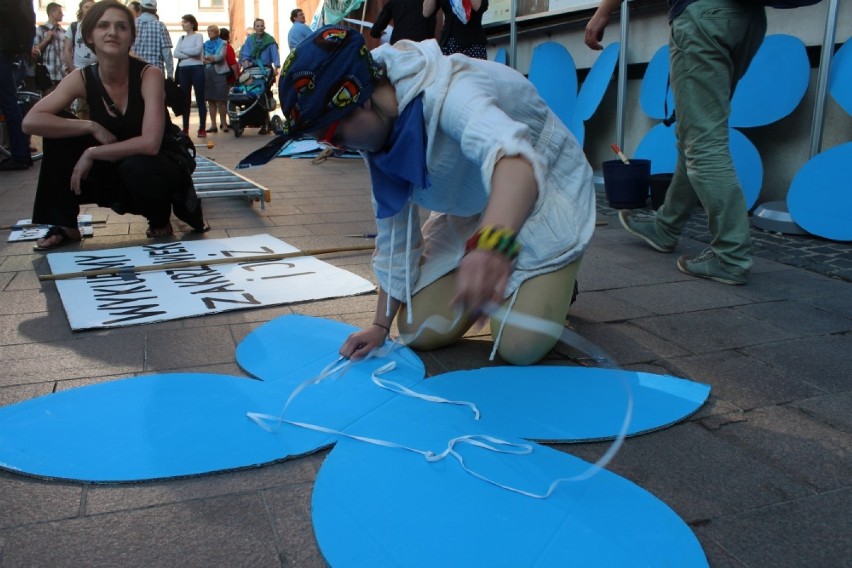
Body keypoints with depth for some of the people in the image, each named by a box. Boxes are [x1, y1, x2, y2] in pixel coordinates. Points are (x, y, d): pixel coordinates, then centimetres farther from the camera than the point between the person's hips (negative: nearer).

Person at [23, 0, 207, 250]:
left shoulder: (149, 74, -20)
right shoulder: (82, 78, -8)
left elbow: (150, 144, -32)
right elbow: (30, 122, -16)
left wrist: (92, 153, -25)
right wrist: (91, 127, -25)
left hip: (156, 170, -4)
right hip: (115, 171, 4)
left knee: (135, 167, -37)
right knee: (60, 132, -12)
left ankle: (160, 220, -4)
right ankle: (65, 225, -3)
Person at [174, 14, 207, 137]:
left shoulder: (198, 36, 3)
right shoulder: (181, 38, 16)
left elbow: (197, 50, -14)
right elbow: (176, 54, 3)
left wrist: (183, 50, -1)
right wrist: (190, 55, -9)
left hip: (197, 69, -5)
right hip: (183, 69, 5)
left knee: (200, 99, -4)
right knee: (185, 100, 6)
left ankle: (202, 128, -4)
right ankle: (185, 128, 10)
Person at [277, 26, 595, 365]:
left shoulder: (445, 94, -36)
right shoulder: (376, 132, -11)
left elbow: (513, 155, -57)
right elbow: (393, 232, -1)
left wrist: (492, 244, -77)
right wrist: (381, 325, 0)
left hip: (544, 196, -6)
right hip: (471, 212, 7)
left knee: (519, 347, -17)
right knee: (419, 333, -3)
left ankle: (555, 283, 15)